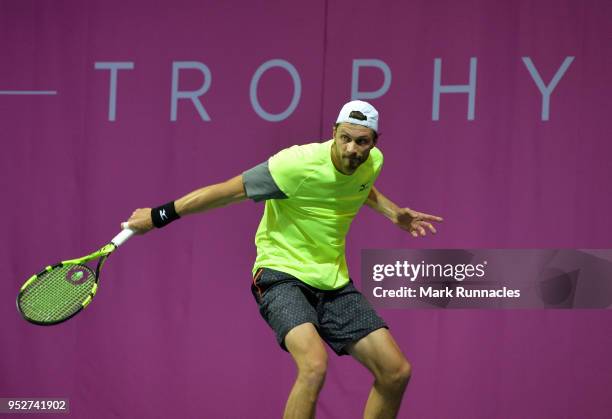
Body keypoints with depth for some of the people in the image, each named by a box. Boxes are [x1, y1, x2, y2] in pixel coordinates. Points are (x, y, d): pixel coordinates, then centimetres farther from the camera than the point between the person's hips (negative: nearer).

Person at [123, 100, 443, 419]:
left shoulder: (373, 162, -2)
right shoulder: (298, 164, -23)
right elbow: (227, 191, -14)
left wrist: (392, 212, 14)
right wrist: (159, 216, -10)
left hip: (333, 282, 7)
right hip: (282, 275, -7)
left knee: (397, 372, -1)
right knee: (314, 366, -33)